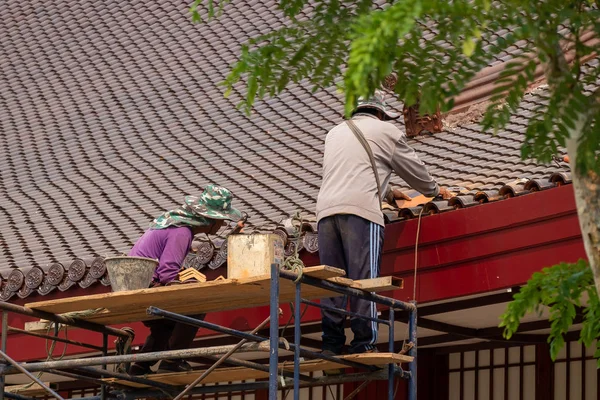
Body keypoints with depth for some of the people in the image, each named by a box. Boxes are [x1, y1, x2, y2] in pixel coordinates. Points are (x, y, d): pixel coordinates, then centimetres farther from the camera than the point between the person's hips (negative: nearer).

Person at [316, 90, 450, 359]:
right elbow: (413, 170, 20)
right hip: (361, 208, -5)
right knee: (363, 279, -8)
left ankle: (331, 345, -4)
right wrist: (434, 190, 39)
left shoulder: (334, 133, 30)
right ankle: (364, 344, -14)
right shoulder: (386, 131, 15)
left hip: (326, 209, 5)